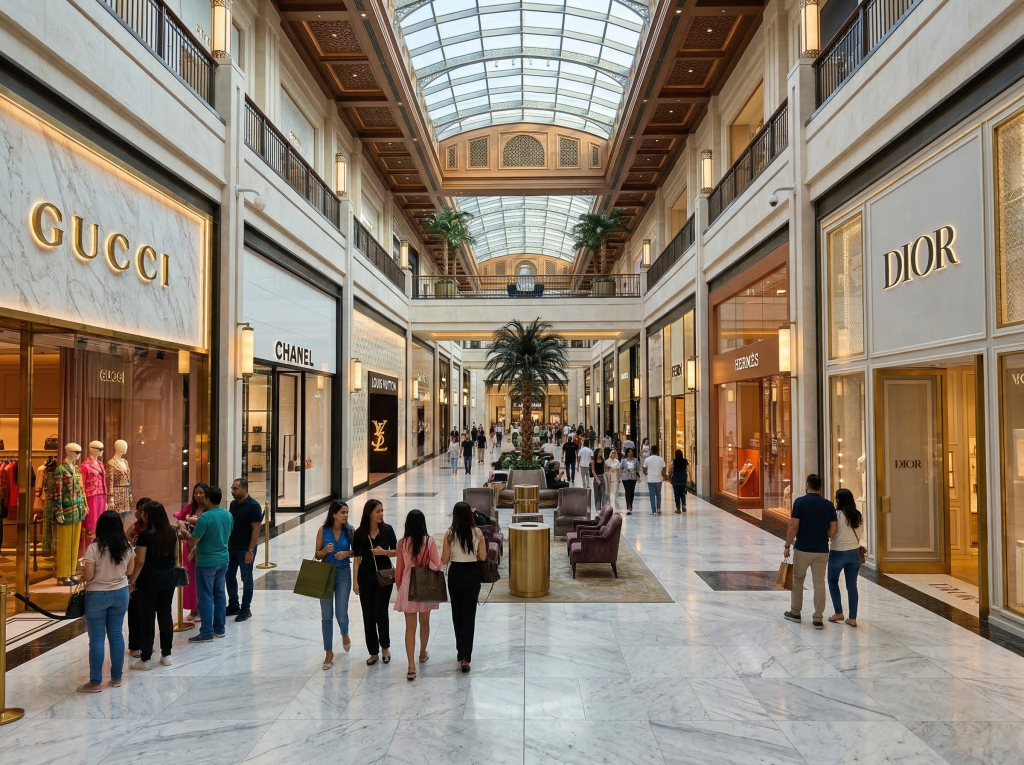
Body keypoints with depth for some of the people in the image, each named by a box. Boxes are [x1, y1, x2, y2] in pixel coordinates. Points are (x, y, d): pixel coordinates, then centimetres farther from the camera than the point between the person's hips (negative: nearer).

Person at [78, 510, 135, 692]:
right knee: (116, 635, 13)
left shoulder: (93, 548, -18)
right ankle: (116, 677, 21)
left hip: (97, 596, -4)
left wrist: (82, 572, 6)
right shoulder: (127, 547, -4)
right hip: (120, 593, 4)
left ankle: (95, 682, 13)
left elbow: (87, 576, -15)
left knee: (96, 639, 5)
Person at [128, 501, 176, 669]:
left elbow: (140, 561, -15)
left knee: (147, 618, 4)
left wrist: (133, 579, -5)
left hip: (150, 578, -5)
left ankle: (146, 659, 11)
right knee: (165, 615, 13)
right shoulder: (171, 532, 1)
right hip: (169, 577, 5)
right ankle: (166, 654, 20)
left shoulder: (145, 535, -16)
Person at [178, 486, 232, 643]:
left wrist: (185, 533, 4)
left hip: (206, 562, -7)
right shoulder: (228, 515, 2)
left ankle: (206, 633, 7)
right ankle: (219, 629, 22)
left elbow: (193, 541, -15)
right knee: (219, 594, 14)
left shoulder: (205, 517, -20)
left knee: (205, 597, 1)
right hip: (223, 559, 7)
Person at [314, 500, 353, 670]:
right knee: (326, 616, 4)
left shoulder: (350, 531, -4)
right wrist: (325, 551, -20)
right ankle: (329, 653, 17)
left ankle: (345, 634, 36)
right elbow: (317, 555, 1)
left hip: (343, 574, 0)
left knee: (341, 614, 0)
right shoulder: (323, 531, -5)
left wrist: (347, 553, -14)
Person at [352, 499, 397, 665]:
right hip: (365, 577, 1)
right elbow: (357, 558, 0)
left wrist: (384, 552, -16)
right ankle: (373, 652, 20)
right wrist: (355, 581, -3)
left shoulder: (387, 530, -3)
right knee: (368, 615, 5)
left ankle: (385, 647, 23)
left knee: (381, 613, 0)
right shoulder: (359, 533, -2)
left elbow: (396, 552, 4)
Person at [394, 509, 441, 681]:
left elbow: (399, 568, 1)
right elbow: (437, 566, -10)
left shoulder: (402, 543, -7)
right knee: (424, 622, 20)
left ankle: (411, 667, -4)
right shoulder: (430, 542, -11)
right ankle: (423, 654, 40)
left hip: (408, 587, 0)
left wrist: (399, 585, 16)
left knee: (410, 627, 2)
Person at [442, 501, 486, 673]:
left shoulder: (449, 534, -10)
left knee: (457, 613, 17)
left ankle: (461, 651, 30)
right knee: (469, 615, 3)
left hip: (455, 574, 0)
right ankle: (465, 657, -3)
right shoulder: (478, 533, -7)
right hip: (472, 574, 0)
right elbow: (483, 557, -3)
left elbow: (444, 560, -7)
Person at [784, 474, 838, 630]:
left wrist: (787, 546, -4)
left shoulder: (800, 502, -10)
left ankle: (795, 613, 23)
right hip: (822, 550, 2)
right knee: (819, 583, 6)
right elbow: (833, 530, 0)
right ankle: (818, 619, 6)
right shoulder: (829, 505, 0)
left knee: (797, 580, 14)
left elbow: (793, 527, -13)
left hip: (802, 549, -2)